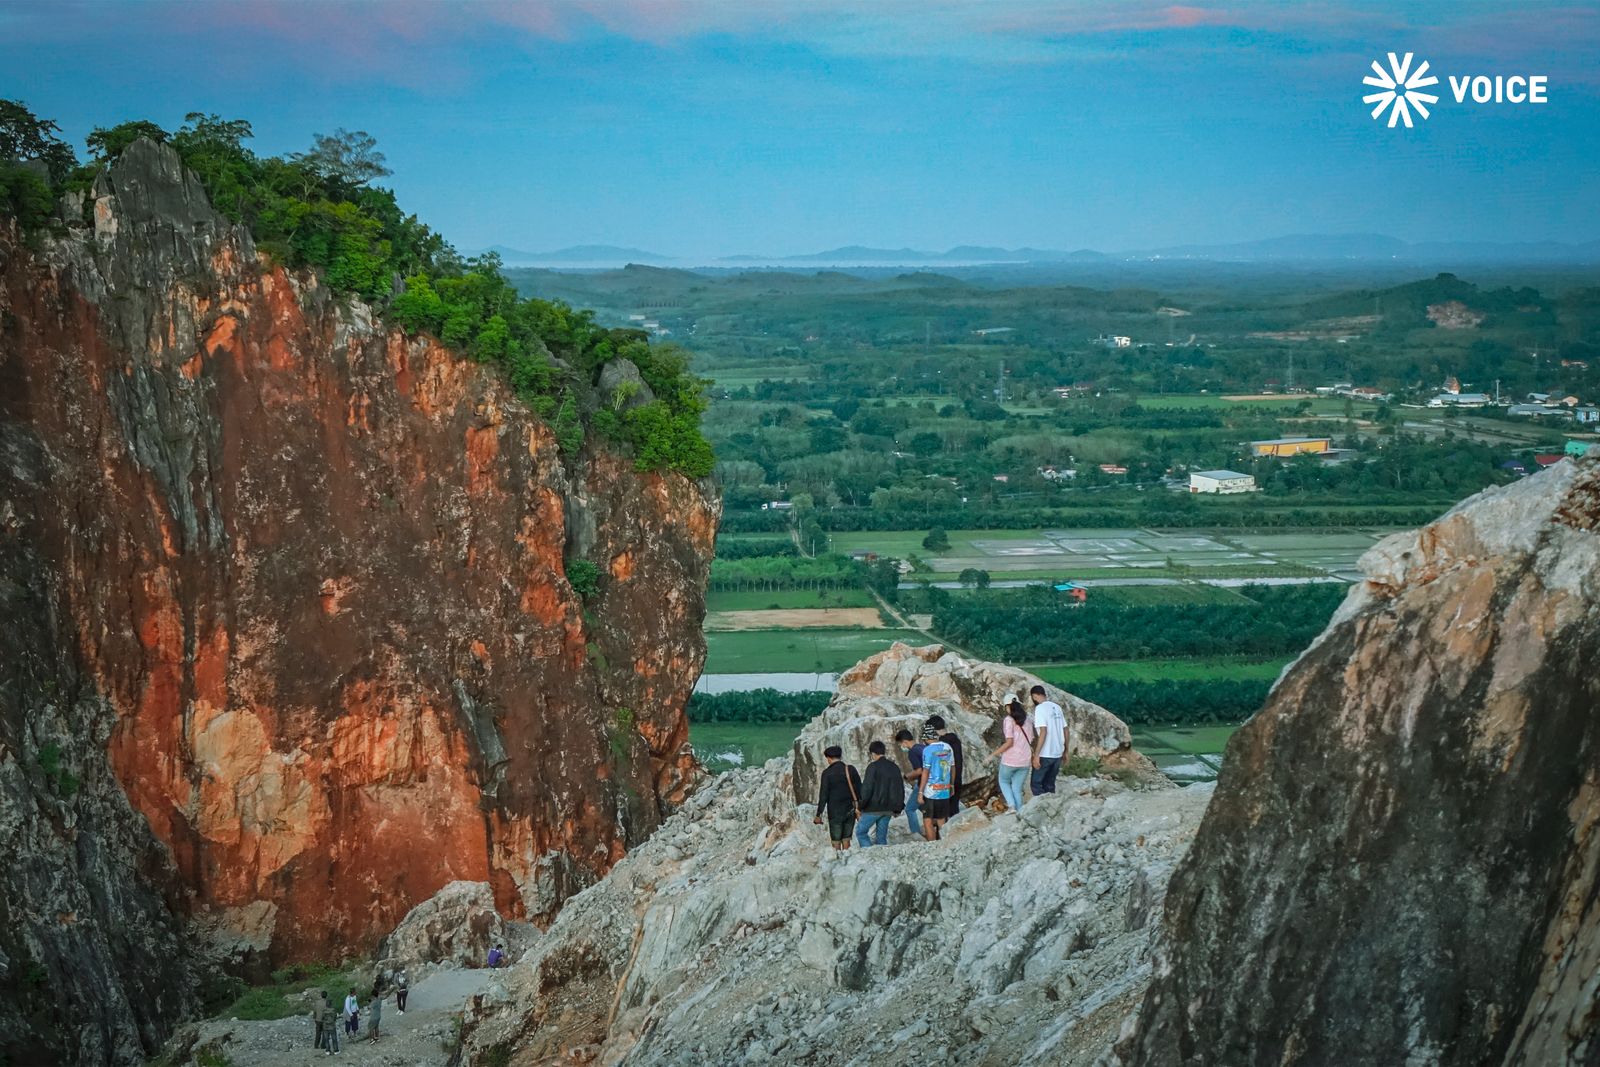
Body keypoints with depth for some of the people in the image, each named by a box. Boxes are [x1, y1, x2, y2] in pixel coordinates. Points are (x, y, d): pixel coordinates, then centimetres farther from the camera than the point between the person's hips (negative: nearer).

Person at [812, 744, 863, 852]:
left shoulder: (827, 773, -10)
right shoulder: (851, 769, 1)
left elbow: (823, 795, -10)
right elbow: (859, 790, 4)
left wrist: (818, 815, -5)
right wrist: (859, 808, 11)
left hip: (835, 812, -4)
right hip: (850, 811, 4)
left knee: (836, 843, 2)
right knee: (846, 840, 12)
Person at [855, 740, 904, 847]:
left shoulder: (873, 767, -11)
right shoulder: (894, 768, 11)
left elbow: (867, 788, -15)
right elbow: (900, 789, 16)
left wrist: (860, 806, -7)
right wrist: (897, 809, 21)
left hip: (873, 809, -6)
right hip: (888, 809, 6)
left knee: (860, 831, 2)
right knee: (881, 836, 12)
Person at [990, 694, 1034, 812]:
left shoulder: (1008, 720, -10)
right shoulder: (1026, 720, 7)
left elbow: (1009, 742, -16)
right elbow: (1031, 741, 6)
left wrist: (993, 754, -10)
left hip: (1010, 760, -5)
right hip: (1025, 761, 5)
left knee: (1004, 781, 19)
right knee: (1017, 789, 13)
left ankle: (1012, 806, 0)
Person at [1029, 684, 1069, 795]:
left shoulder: (1040, 708, -12)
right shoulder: (1057, 707, 9)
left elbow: (1043, 732, -20)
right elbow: (1065, 731, 12)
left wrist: (1036, 755, -19)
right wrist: (1065, 751, 21)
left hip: (1045, 755, -7)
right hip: (1057, 754, 7)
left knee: (1036, 784, 3)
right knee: (1049, 784, 15)